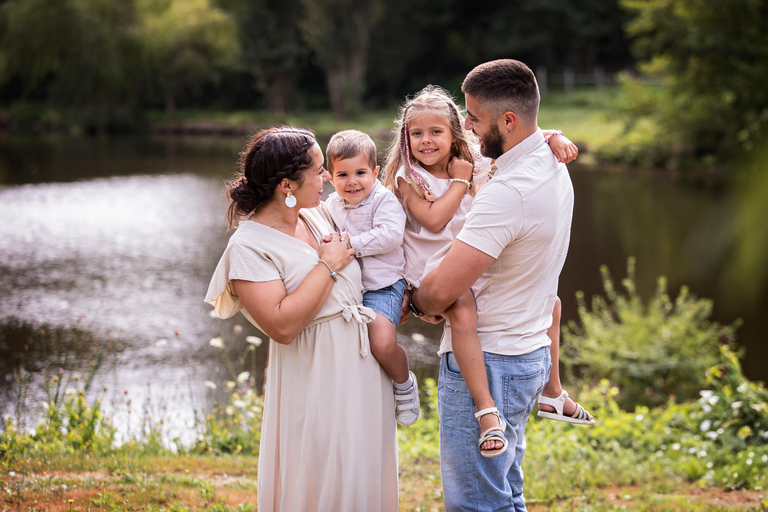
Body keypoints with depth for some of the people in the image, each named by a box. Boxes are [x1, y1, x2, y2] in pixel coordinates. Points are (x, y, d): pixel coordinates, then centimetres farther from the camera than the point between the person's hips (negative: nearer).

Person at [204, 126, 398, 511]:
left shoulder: (318, 214, 6)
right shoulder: (249, 245, -15)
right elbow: (282, 326, -25)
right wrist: (328, 265, -18)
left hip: (364, 363, 8)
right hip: (317, 375, -7)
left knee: (363, 480, 16)